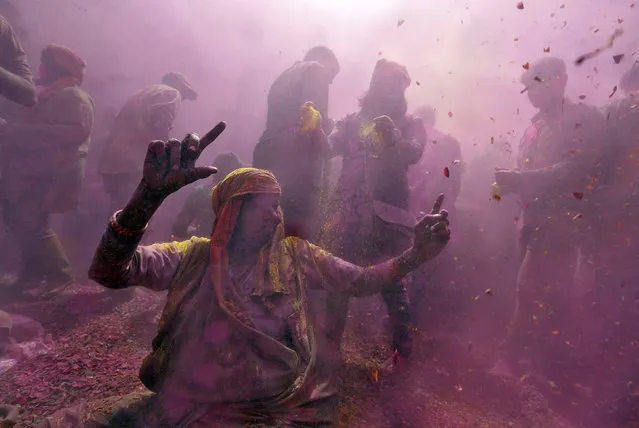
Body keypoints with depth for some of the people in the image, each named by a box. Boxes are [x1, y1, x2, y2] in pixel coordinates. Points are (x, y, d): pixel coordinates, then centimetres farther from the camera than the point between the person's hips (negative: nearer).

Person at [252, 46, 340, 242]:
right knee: (299, 238, -9)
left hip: (268, 155, 8)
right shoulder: (316, 70, 7)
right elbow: (316, 115, -12)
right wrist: (322, 139, -2)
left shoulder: (284, 77, 30)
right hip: (297, 158, -8)